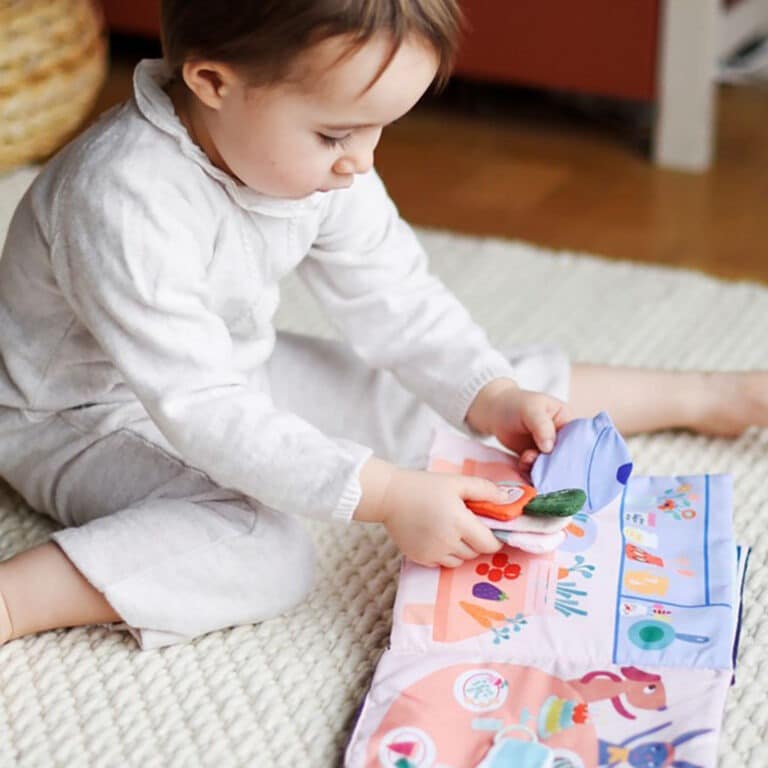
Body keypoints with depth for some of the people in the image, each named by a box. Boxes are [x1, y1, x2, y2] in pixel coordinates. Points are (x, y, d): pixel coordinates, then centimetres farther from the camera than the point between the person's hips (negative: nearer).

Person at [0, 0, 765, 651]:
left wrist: (493, 395, -14)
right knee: (261, 548, -34)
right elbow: (205, 414, -36)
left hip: (237, 376, 7)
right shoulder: (123, 202, -36)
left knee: (435, 390, 3)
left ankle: (700, 398, 15)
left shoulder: (311, 153, -13)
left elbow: (393, 295, 0)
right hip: (91, 418, -7)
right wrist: (385, 496, -38)